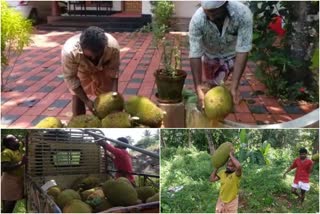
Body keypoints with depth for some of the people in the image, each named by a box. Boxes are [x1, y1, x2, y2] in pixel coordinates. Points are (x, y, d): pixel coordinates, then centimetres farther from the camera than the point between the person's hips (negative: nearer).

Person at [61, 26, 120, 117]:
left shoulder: (113, 46, -38)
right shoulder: (69, 51, -41)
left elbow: (114, 70, -21)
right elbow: (70, 77, -27)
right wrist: (86, 101, -31)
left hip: (102, 68, 1)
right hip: (80, 70, -1)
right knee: (77, 97, -8)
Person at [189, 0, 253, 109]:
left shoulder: (243, 14, -38)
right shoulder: (197, 20, -36)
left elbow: (242, 51, -37)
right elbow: (195, 55, -32)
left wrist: (234, 86, -41)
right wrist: (198, 88, -37)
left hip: (232, 54, -1)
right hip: (210, 55, 1)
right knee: (211, 85, 10)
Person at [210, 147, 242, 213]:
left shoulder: (236, 174, -21)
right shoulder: (222, 172, -1)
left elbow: (239, 166, -44)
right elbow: (212, 179, 1)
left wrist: (231, 155, -33)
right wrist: (217, 167, -5)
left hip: (231, 202, -5)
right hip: (221, 201, 6)